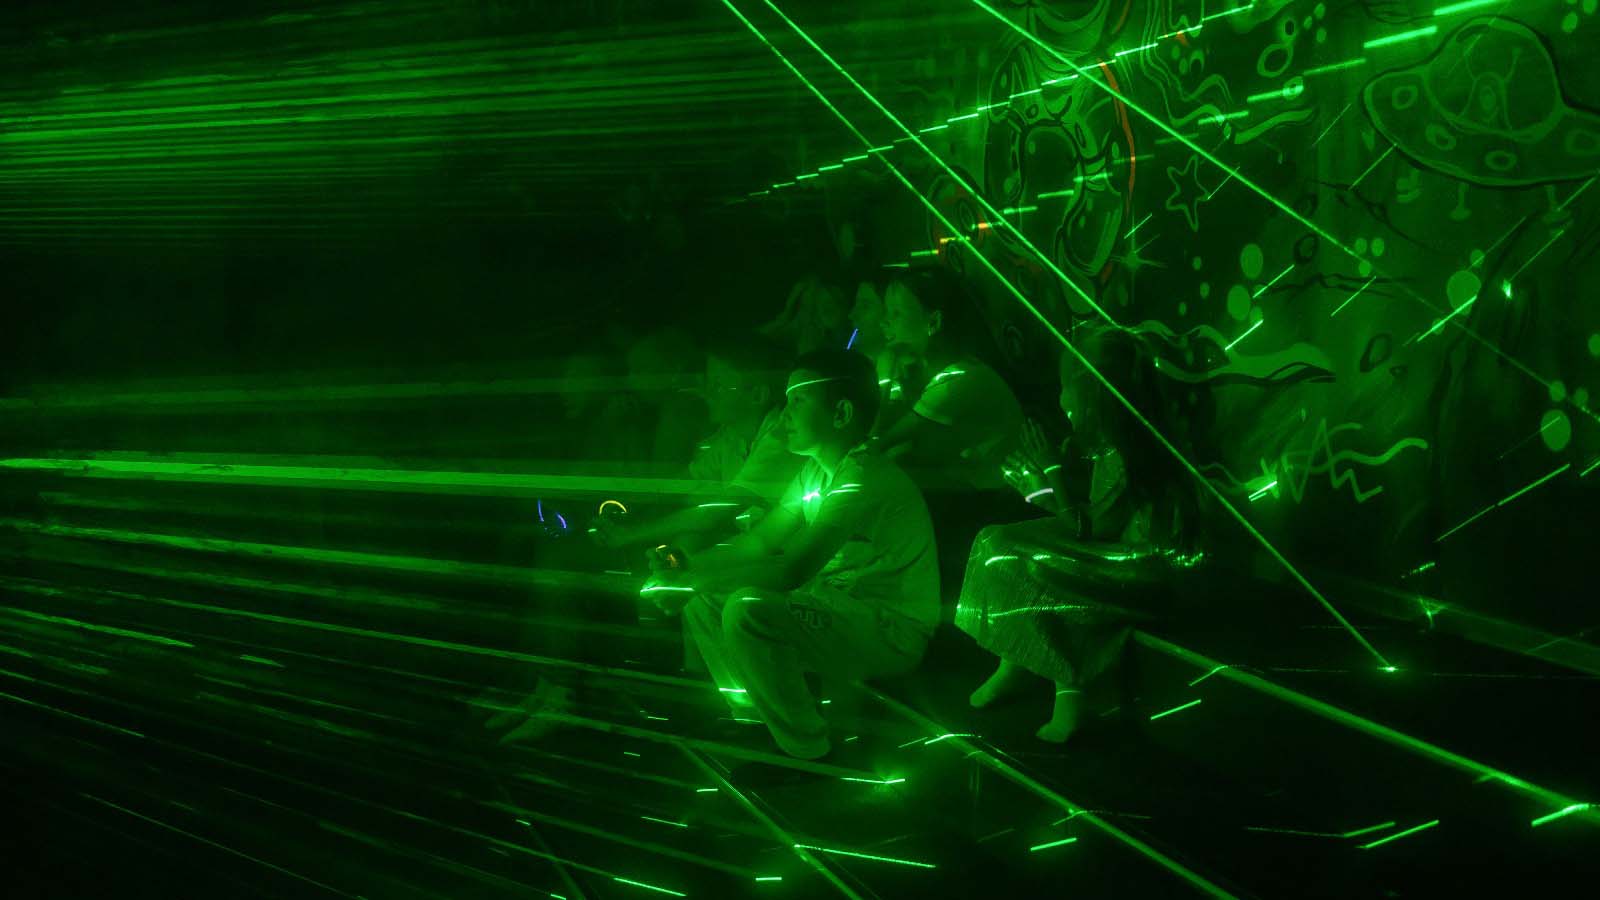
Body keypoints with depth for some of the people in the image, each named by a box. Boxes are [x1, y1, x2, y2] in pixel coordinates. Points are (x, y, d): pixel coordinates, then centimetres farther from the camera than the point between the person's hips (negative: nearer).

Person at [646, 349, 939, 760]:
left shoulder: (865, 478, -22)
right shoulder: (816, 471, 10)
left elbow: (791, 571, -29)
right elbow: (761, 541, 12)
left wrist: (690, 584, -24)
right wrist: (689, 568, -4)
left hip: (893, 631, -10)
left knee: (747, 610, -30)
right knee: (703, 602, 4)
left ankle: (806, 752, -15)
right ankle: (757, 724, 15)